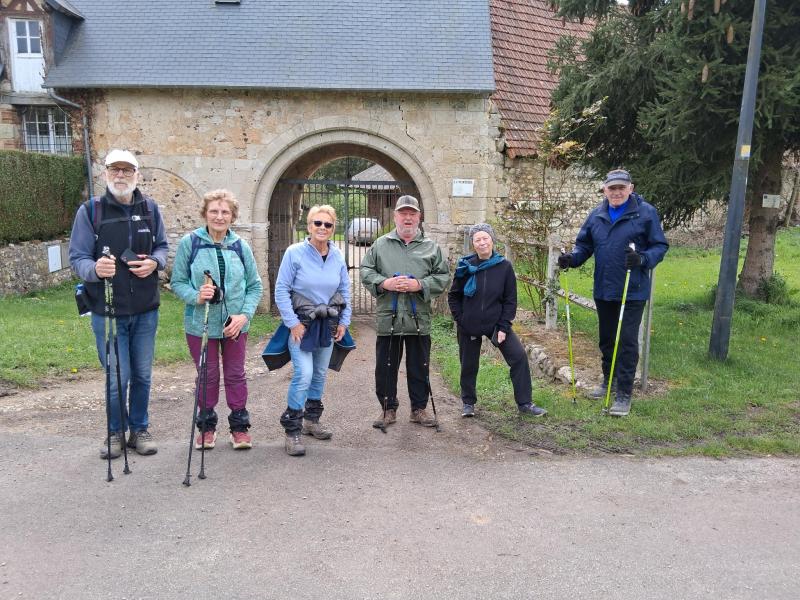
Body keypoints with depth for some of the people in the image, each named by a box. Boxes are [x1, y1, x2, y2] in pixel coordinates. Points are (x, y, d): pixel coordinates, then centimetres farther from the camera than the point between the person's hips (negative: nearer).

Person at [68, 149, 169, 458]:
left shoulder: (150, 208, 4)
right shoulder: (90, 210, -5)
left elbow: (162, 246, 13)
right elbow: (77, 257, -8)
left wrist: (155, 262, -10)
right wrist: (94, 269, -31)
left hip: (145, 310, 3)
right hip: (107, 311, -3)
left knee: (142, 375, 12)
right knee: (117, 378, 3)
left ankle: (140, 429, 29)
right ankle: (115, 432, 25)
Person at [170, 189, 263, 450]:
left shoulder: (240, 246, -1)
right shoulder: (189, 243, -7)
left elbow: (255, 286, 3)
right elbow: (177, 282, -3)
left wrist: (245, 314, -10)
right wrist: (196, 296, -22)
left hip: (235, 324, 2)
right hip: (201, 324, -2)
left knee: (236, 374, 12)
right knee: (207, 375, 12)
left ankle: (239, 426, 26)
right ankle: (206, 426, 30)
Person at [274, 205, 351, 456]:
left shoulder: (338, 256, 1)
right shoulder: (294, 253, -12)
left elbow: (345, 291, 10)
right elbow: (281, 290, -10)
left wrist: (344, 321, 6)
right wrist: (292, 323, -13)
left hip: (328, 323, 5)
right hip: (302, 324, -5)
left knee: (320, 374, 13)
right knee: (304, 375, -14)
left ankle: (312, 421, 31)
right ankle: (292, 431, -1)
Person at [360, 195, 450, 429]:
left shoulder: (431, 247, 6)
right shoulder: (380, 245, 6)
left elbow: (443, 277, 4)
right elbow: (365, 272, 5)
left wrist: (420, 284, -11)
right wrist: (385, 283, -12)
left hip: (419, 319, 0)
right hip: (388, 317, 0)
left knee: (419, 368, 10)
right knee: (386, 367, 7)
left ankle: (419, 408, 24)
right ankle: (388, 409, 21)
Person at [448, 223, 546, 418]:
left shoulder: (504, 267, -6)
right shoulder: (465, 267, -6)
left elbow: (510, 300, -3)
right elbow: (453, 296, 3)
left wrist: (503, 327, -8)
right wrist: (460, 320, -4)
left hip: (496, 324, 0)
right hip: (469, 327, 0)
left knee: (519, 356, -8)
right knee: (468, 365, 10)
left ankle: (524, 403, 5)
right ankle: (468, 403, 32)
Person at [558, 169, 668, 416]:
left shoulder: (646, 212, -7)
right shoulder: (596, 215, 6)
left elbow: (660, 246, -6)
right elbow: (584, 245, 12)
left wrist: (642, 259, -26)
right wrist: (571, 258, -8)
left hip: (632, 292, -5)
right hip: (603, 291, 5)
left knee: (627, 342, -2)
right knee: (606, 339, 18)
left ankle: (624, 394, 7)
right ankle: (609, 380, 38)